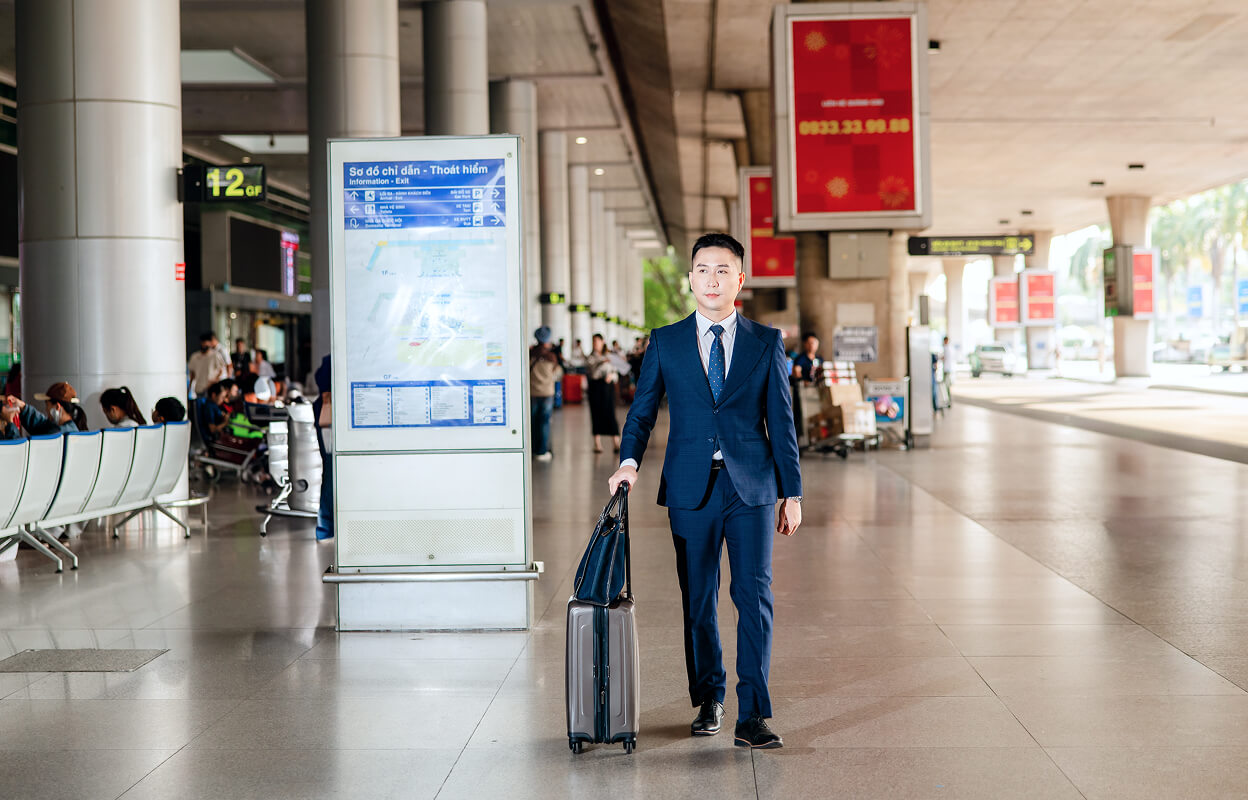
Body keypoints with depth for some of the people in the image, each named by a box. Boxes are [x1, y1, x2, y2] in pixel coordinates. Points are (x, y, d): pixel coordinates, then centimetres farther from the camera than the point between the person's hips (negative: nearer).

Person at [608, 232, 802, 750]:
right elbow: (642, 411, 9)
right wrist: (629, 461, -10)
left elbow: (781, 421, 6)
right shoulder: (665, 343, 7)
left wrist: (792, 493, 3)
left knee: (754, 596, -7)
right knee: (698, 600, 8)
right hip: (690, 488, 1)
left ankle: (751, 716, -5)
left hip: (751, 487, -1)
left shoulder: (766, 343, 6)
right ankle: (708, 701, 24)